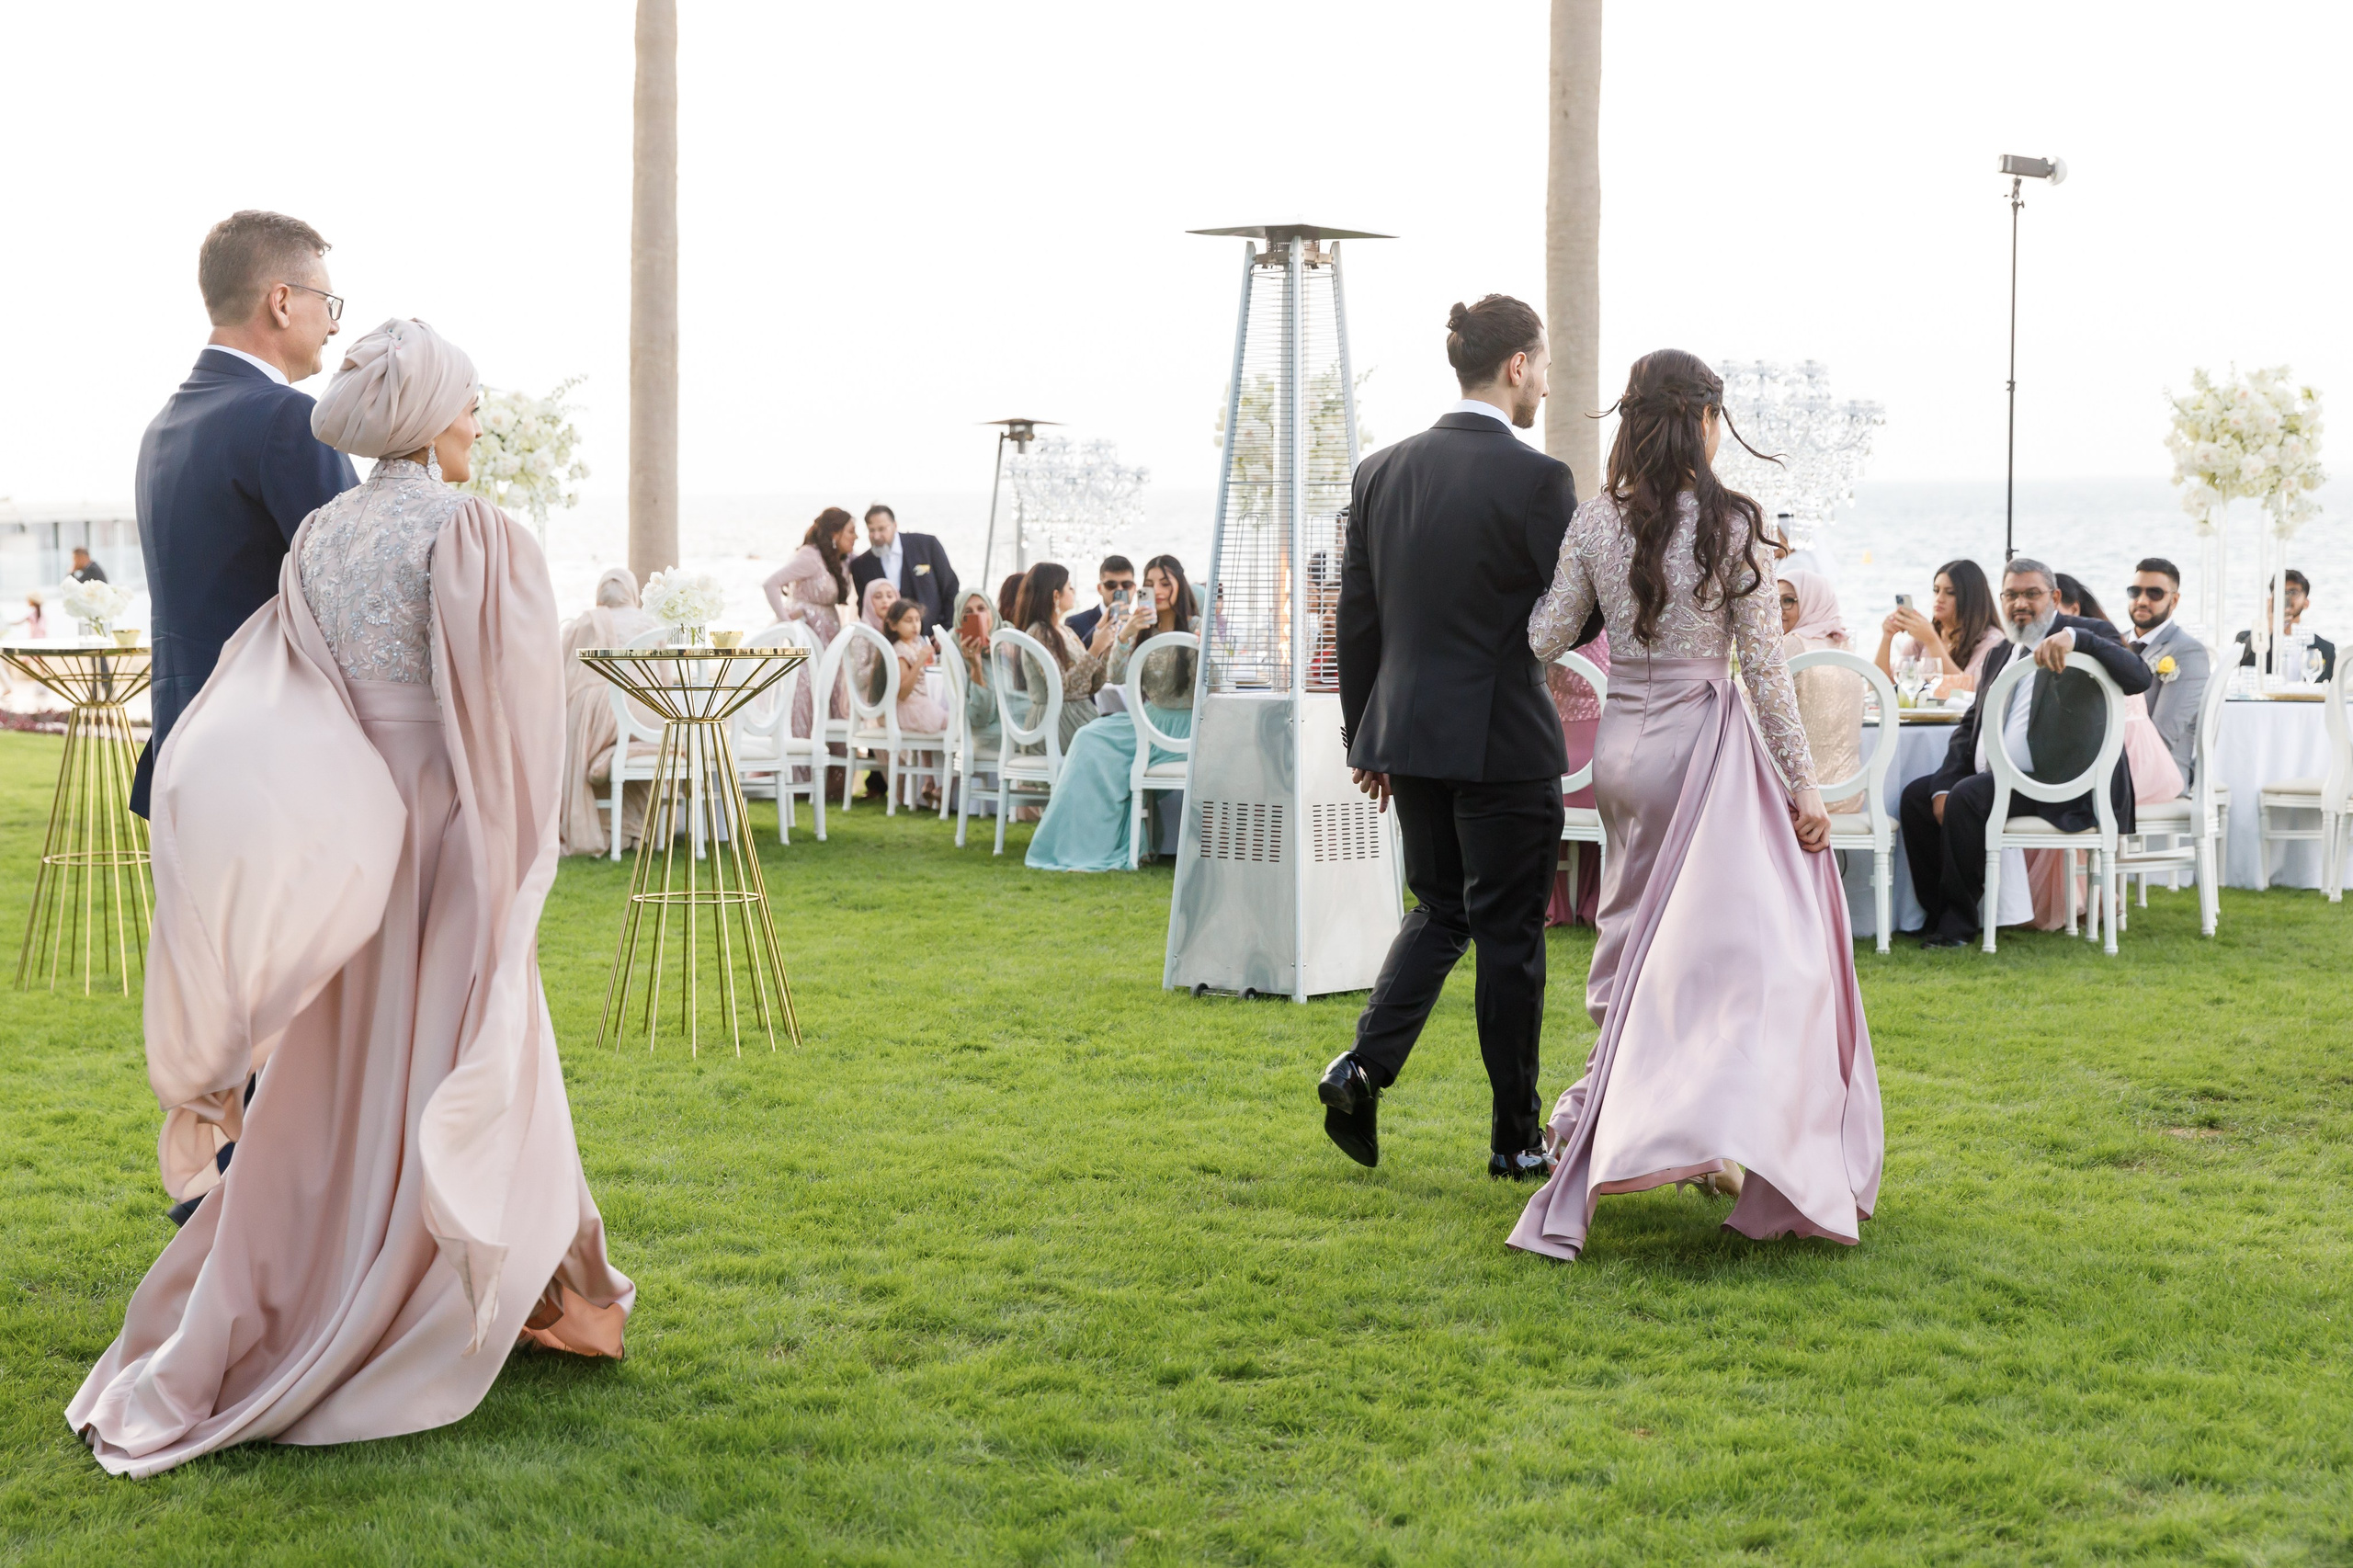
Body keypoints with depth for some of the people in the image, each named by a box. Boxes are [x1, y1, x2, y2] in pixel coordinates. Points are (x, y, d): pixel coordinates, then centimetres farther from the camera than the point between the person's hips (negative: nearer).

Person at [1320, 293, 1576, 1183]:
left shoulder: (1380, 471, 4)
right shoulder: (1536, 478, -13)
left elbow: (1356, 616, 8)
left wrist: (1364, 735, 16)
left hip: (1406, 733, 5)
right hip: (1503, 739, -5)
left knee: (1438, 910, 19)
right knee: (1508, 934, 5)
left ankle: (1365, 1065, 0)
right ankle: (1514, 1139, 14)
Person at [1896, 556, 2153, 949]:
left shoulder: (2088, 635, -2)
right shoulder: (2000, 654, 20)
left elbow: (2139, 678, -20)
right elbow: (1971, 725, 17)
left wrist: (2074, 638, -34)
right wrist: (1944, 786, 1)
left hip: (2060, 785, -8)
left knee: (1968, 796, -28)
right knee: (1917, 795, -5)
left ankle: (1959, 921, -16)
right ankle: (1938, 916, 0)